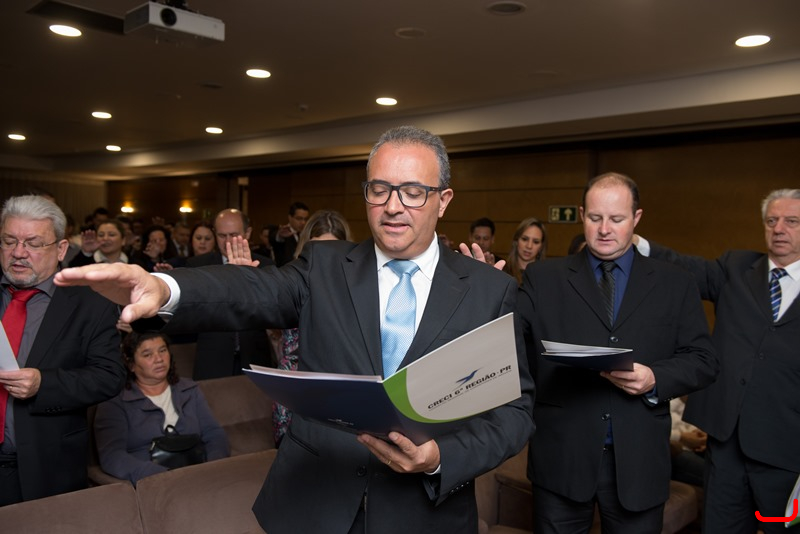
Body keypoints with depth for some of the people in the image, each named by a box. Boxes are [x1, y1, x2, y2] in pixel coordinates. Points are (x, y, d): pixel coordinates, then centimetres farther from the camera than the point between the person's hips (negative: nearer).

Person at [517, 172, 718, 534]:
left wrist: (656, 379, -15)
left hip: (639, 459, 1)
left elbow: (703, 360, 3)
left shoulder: (674, 283, 6)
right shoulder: (543, 278, 3)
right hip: (560, 456, -1)